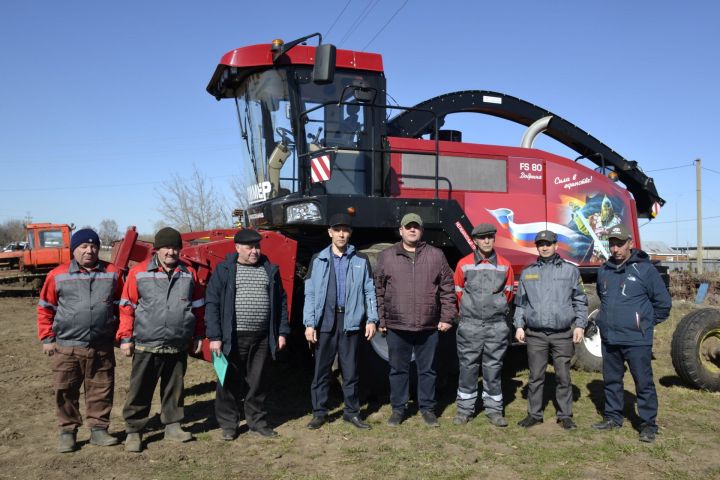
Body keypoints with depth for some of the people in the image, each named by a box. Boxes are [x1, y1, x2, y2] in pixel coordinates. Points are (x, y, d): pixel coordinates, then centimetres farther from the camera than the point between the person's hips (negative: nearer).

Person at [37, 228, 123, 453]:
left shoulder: (112, 274, 4)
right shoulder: (58, 275, -1)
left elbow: (122, 306, 12)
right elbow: (45, 308, 6)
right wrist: (47, 338, 3)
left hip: (102, 348, 1)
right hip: (66, 347, -1)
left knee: (101, 391, 8)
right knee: (66, 391, 6)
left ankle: (98, 429, 23)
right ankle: (67, 432, 22)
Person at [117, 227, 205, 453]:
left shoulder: (189, 274, 5)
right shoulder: (139, 272, -4)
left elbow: (198, 306, 13)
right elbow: (127, 307, 0)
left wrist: (198, 335, 12)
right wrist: (126, 338, -3)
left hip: (178, 347, 3)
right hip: (146, 346, -3)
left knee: (174, 389, 14)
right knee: (140, 391, 5)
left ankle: (172, 426, 28)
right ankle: (133, 431, 18)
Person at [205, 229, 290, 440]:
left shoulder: (270, 270, 10)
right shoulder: (224, 270, -1)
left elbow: (281, 302, 13)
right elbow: (212, 304, -4)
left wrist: (282, 332, 7)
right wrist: (214, 336, -11)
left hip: (262, 338, 3)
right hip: (232, 338, -3)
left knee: (259, 382, 12)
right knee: (230, 383, 6)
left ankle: (257, 421, 26)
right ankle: (228, 424, 20)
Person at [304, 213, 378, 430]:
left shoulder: (360, 260, 7)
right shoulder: (318, 260, 5)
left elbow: (369, 291, 7)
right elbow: (310, 293, 2)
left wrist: (372, 319, -1)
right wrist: (309, 324, -5)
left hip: (351, 321, 0)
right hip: (325, 321, 0)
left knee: (350, 370, 9)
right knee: (321, 369, 5)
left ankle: (351, 411, 20)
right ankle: (319, 412, 17)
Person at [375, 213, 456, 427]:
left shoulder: (436, 255, 3)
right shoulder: (386, 256, 2)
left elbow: (447, 289, 5)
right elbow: (378, 291, 5)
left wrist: (446, 317, 0)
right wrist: (380, 320, 3)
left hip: (428, 327, 0)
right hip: (396, 327, 0)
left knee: (427, 370, 11)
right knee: (398, 369, 10)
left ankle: (427, 408, 26)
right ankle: (398, 409, 24)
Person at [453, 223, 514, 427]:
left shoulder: (505, 265, 5)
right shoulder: (464, 264, 0)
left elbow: (508, 293, 15)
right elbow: (458, 292, 9)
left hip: (497, 326, 1)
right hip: (470, 325, -1)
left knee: (494, 368, 8)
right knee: (468, 367, 5)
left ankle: (494, 409, 19)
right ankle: (464, 409, 16)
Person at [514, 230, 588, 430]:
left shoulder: (570, 270, 5)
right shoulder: (527, 272, 10)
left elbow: (580, 301, 7)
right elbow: (520, 302, 14)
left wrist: (580, 325, -2)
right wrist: (519, 326, 5)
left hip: (563, 334, -1)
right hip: (535, 334, 1)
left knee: (563, 377, 6)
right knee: (535, 377, 7)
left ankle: (565, 415, 18)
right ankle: (534, 414, 18)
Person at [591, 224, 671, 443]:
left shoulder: (645, 269, -8)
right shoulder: (604, 270, 8)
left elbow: (663, 302, -1)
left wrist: (647, 323, 5)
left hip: (636, 340, -6)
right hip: (609, 339, 6)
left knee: (644, 383, 1)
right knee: (611, 380, 15)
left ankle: (648, 424, 13)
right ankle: (613, 417, 29)